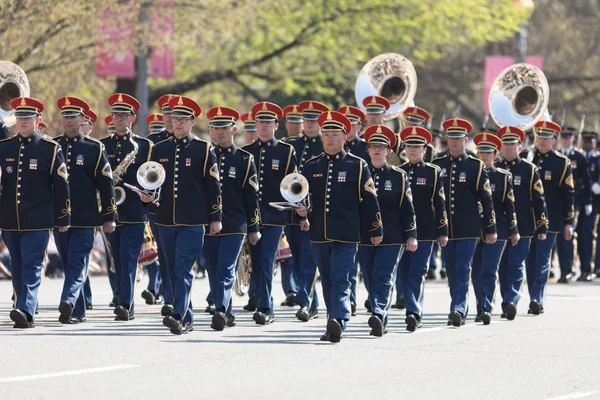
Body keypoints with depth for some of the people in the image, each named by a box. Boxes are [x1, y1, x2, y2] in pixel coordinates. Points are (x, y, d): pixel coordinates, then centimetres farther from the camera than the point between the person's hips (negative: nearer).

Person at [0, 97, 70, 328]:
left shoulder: (51, 149, -1)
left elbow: (61, 185, 0)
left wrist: (63, 219, 0)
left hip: (37, 221, -4)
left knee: (31, 266, -12)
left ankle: (25, 310, -22)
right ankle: (25, 316, 17)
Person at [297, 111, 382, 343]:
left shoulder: (357, 166, 1)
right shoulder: (311, 166, 11)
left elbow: (369, 199, 2)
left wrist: (376, 230, 2)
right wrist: (302, 211, -10)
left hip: (346, 236, -4)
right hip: (319, 235, 4)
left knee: (340, 279, -15)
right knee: (327, 281, 10)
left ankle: (338, 321, -27)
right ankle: (334, 328, 18)